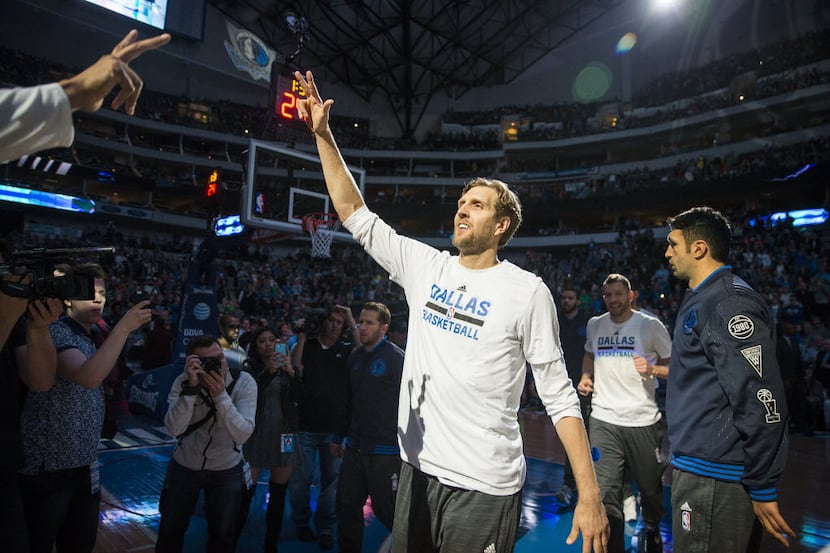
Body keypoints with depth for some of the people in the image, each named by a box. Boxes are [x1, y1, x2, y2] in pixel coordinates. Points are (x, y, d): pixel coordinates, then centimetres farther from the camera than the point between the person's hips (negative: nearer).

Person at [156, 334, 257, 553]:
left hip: (227, 470, -1)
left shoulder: (244, 382, -21)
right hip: (184, 466, 1)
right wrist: (191, 387, -39)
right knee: (170, 531, 17)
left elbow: (242, 435, -29)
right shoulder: (183, 381, -16)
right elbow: (175, 429, -28)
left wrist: (221, 395, -38)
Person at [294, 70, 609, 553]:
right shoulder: (424, 266, 2)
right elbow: (357, 216, 4)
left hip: (485, 486, -4)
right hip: (417, 470, 5)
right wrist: (323, 133, 0)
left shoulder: (528, 291, -10)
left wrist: (590, 495, -11)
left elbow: (559, 394, -7)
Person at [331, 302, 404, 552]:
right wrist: (340, 437, 20)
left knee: (386, 511, 7)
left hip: (385, 451, -6)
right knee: (346, 507, 14)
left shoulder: (396, 358, -12)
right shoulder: (355, 357, 9)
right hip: (355, 448, 6)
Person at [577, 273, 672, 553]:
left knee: (650, 488, 17)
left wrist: (652, 369, -19)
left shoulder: (651, 325, -5)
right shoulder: (594, 325, 6)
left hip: (643, 420, -2)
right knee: (605, 494, -3)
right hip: (603, 419, 2)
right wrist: (586, 377, 8)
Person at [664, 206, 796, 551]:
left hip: (715, 477, -10)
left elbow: (760, 400, -22)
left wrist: (762, 488, -18)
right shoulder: (702, 301, 13)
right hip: (700, 467, 10)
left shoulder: (728, 302, -18)